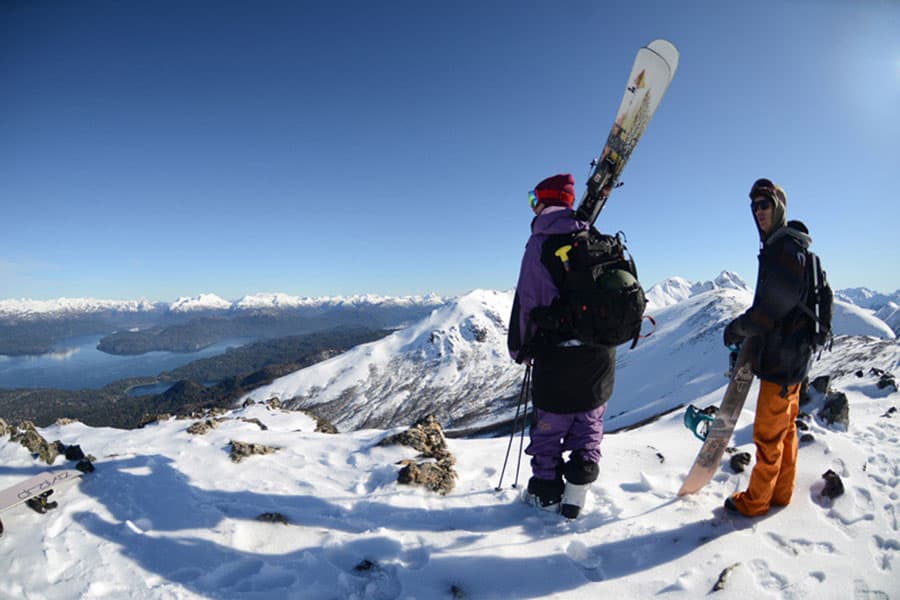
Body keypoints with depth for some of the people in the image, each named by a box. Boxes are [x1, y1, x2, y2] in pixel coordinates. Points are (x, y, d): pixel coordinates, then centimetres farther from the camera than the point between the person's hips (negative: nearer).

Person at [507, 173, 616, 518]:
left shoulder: (540, 243, -9)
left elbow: (526, 301, -11)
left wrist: (519, 348, 2)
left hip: (557, 354, -4)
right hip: (601, 352, 5)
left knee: (549, 425, 12)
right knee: (589, 424, 17)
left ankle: (546, 493, 25)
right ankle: (576, 494, 20)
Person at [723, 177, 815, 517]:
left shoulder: (786, 247, -17)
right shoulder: (779, 247, 14)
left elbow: (772, 307, -22)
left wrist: (737, 329, -9)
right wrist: (747, 332, 9)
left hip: (783, 359, -10)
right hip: (792, 355, 10)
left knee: (768, 433, 1)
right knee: (785, 429, 18)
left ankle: (755, 501, 15)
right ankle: (781, 492, 32)